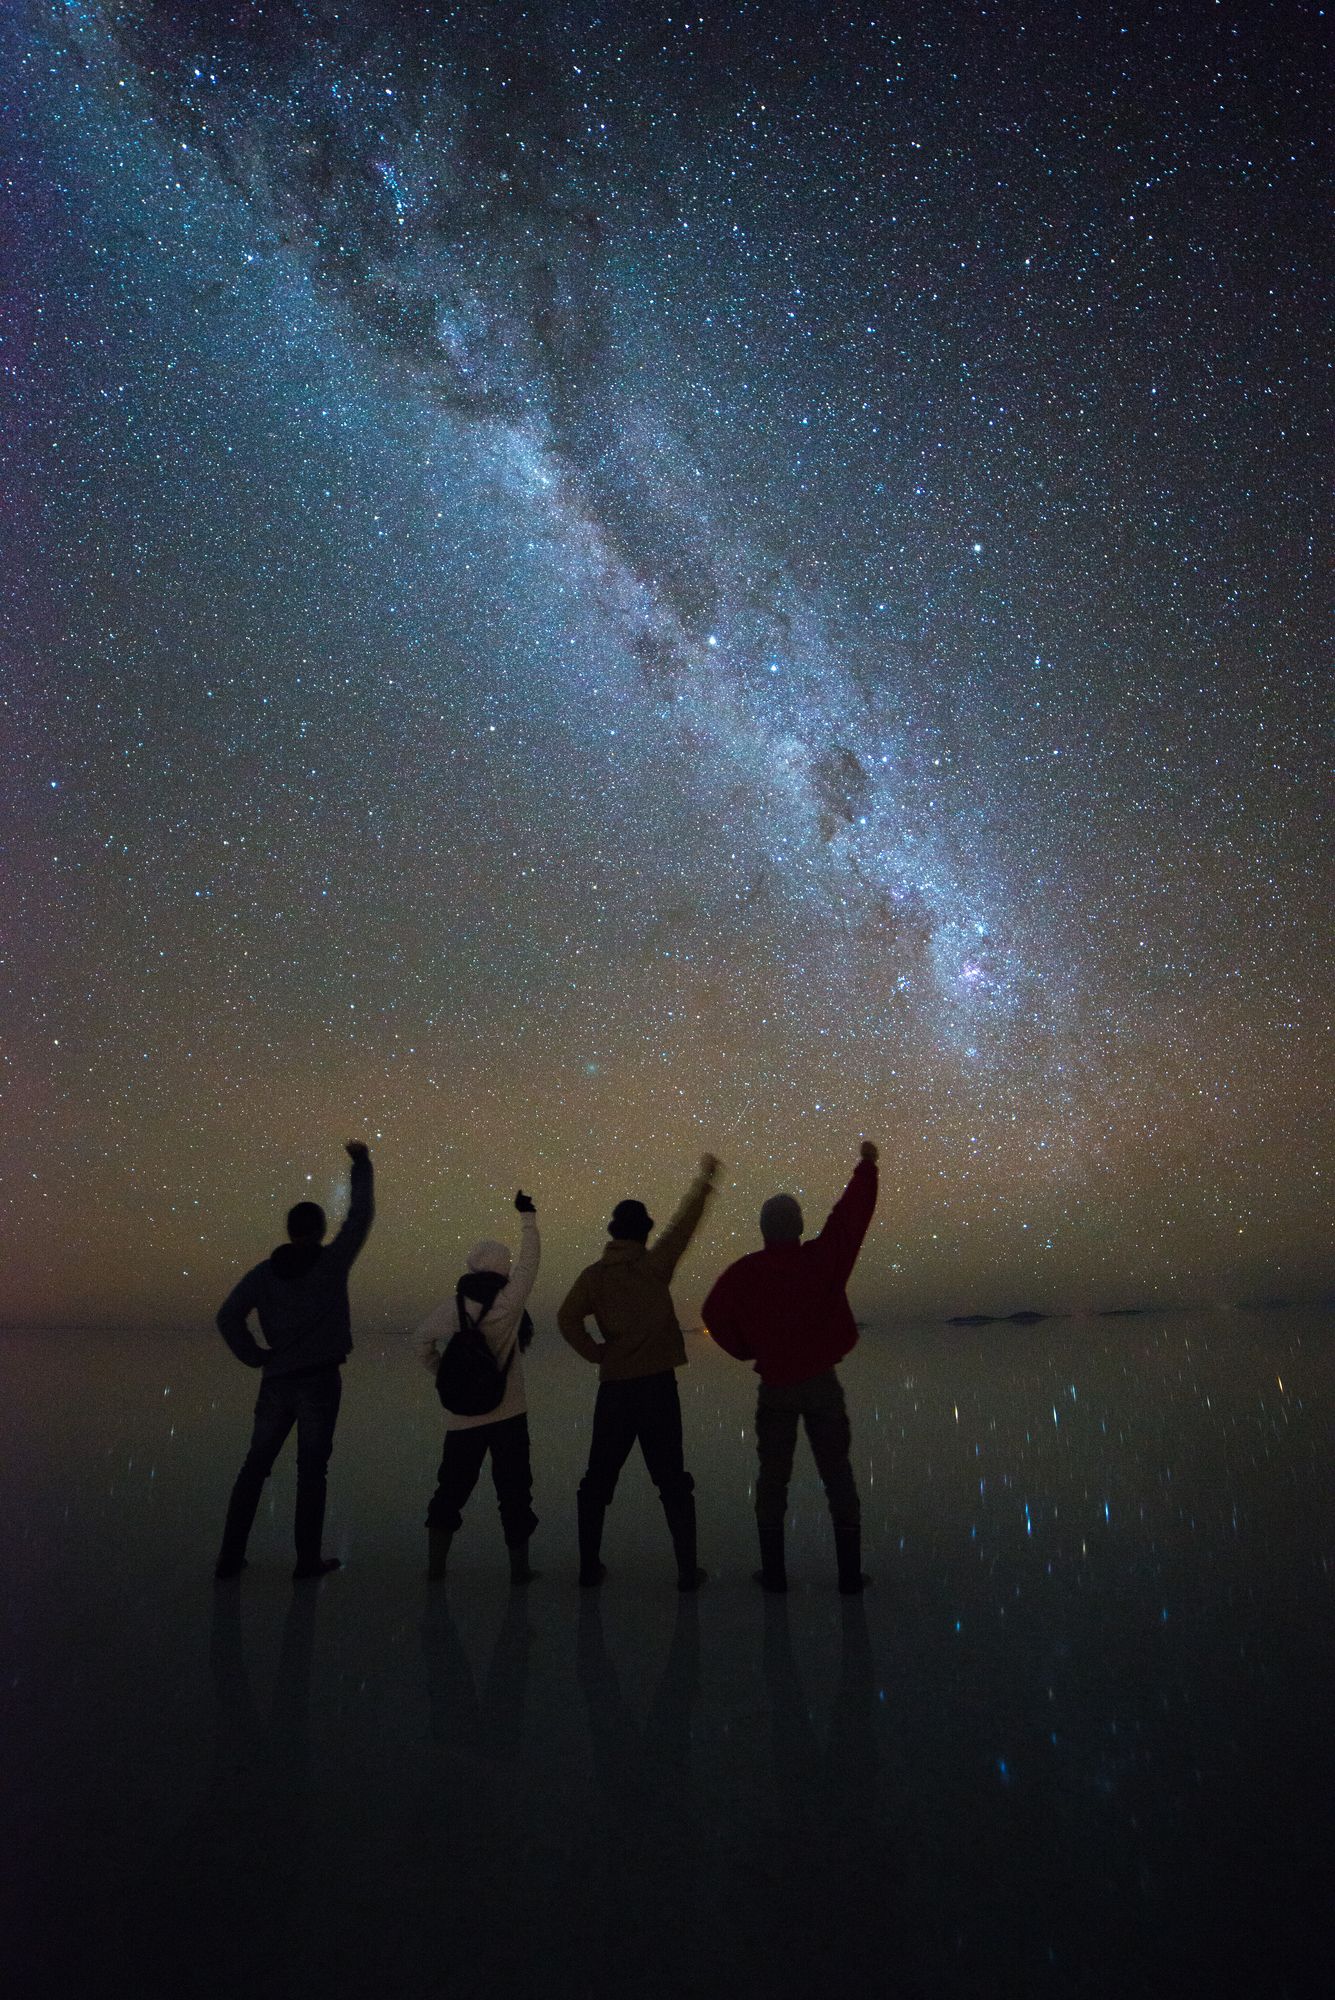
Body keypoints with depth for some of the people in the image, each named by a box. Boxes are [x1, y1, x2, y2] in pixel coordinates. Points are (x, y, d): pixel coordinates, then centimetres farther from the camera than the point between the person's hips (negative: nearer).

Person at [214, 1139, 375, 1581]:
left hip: (276, 1380, 3)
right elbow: (361, 1214, 0)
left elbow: (228, 1316, -8)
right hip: (320, 1380, -3)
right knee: (311, 1470, 4)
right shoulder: (331, 1262, -7)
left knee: (255, 1466, 13)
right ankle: (308, 1559, 8)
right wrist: (361, 1163, 10)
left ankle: (230, 1557, 15)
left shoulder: (264, 1272, 1)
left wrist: (256, 1357, 3)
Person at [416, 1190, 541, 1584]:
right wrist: (526, 1215, 6)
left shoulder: (447, 1310, -3)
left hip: (461, 1417, 3)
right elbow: (529, 1259, -4)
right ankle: (519, 1566, 13)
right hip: (508, 1415, -3)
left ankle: (435, 1564, 18)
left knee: (451, 1488, 14)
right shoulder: (508, 1304, -12)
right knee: (514, 1490, 7)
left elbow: (423, 1341, 10)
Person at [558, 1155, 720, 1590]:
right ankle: (687, 1569, 11)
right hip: (658, 1386, -1)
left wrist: (596, 1353, 0)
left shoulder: (594, 1274, -1)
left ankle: (590, 1566, 20)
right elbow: (687, 1220, 7)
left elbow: (567, 1318, -13)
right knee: (673, 1483, 9)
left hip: (614, 1389, 1)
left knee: (598, 1481, 15)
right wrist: (704, 1177, 20)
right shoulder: (655, 1263, -4)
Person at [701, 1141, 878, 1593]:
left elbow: (715, 1314, -3)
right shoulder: (821, 1259, -11)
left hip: (776, 1387, 0)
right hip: (822, 1383, 0)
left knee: (773, 1476, 11)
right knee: (837, 1475, 8)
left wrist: (745, 1349, 13)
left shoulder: (744, 1273, -9)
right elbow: (851, 1213, -4)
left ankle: (774, 1571, 14)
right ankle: (850, 1572, 10)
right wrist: (866, 1165, 8)